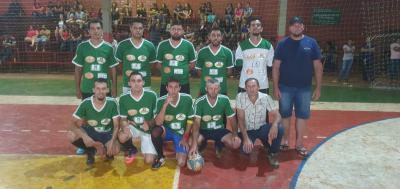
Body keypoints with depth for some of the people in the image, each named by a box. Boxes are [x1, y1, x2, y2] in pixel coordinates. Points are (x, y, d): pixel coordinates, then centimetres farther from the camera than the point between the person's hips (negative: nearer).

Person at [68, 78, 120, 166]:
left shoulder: (112, 103, -19)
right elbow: (74, 123, -18)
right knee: (71, 135, -27)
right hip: (90, 132, 2)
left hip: (107, 134, -2)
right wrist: (84, 136, -37)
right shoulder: (85, 103, -18)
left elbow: (116, 126, -15)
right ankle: (90, 151, 0)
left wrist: (112, 141, -30)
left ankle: (108, 150, 8)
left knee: (115, 150, -31)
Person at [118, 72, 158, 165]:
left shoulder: (151, 96, -15)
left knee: (149, 160, -11)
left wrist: (149, 124, -26)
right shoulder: (123, 98, -10)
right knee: (122, 137, -33)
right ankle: (131, 149, 4)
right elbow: (123, 119, -4)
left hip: (148, 129, -1)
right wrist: (124, 127, -28)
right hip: (133, 127, 1)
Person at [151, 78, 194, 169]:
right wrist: (165, 104, -34)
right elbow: (158, 123, -26)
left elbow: (190, 120, -3)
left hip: (181, 133, -1)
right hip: (167, 131, 1)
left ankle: (180, 150, 20)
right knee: (155, 131, -35)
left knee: (181, 163, -16)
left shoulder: (187, 99, -15)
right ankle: (161, 157, -7)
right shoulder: (161, 101, -16)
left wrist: (185, 137, -4)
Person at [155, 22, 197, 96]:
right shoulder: (162, 45, 4)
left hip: (183, 83, -1)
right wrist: (164, 70, -4)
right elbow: (158, 63, 11)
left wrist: (183, 70, -4)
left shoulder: (189, 45, 1)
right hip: (165, 83, 1)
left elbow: (192, 64, 8)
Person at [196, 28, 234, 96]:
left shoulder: (227, 52, 1)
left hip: (222, 89, 0)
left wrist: (221, 77, -4)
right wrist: (205, 77, -5)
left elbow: (229, 70, 8)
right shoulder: (202, 52, 1)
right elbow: (199, 70, 8)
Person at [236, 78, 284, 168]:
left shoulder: (266, 97, -12)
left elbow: (277, 115, -15)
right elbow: (241, 118, -16)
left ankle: (273, 154, -2)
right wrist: (246, 138, -26)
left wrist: (274, 125, -40)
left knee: (279, 128, -27)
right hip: (247, 130, -1)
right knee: (245, 150, -28)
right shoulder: (240, 97, -15)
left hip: (262, 128, 1)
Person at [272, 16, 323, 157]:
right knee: (285, 114, 9)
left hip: (304, 88, 1)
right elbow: (276, 67, -2)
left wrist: (318, 87, -2)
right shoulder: (282, 44, -2)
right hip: (285, 87, 0)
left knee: (302, 115, 8)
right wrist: (275, 87, -6)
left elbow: (318, 66, 1)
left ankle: (299, 143, 21)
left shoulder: (311, 43, 0)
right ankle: (285, 140, 26)